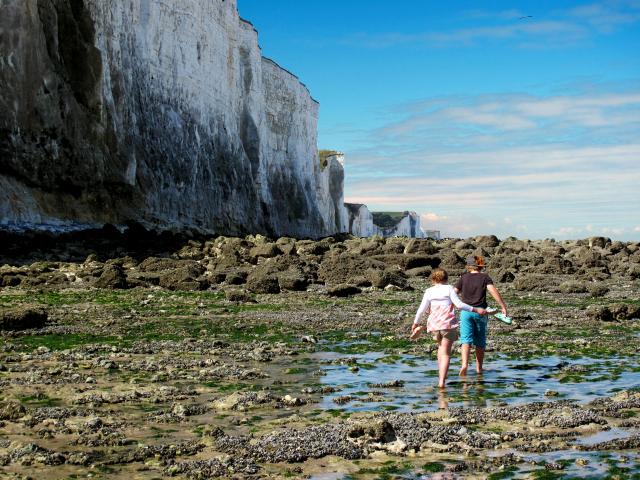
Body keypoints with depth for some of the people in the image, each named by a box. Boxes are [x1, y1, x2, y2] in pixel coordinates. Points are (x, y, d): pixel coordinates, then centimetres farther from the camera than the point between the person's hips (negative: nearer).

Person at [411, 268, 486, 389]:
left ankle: (441, 374, 20)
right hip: (448, 324, -3)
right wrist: (475, 310, -3)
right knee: (446, 353, -1)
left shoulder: (429, 291, 6)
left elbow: (421, 309, 5)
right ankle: (442, 381, -14)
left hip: (434, 324, 3)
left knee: (441, 346, 28)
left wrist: (416, 323, 17)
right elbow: (459, 304, -8)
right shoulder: (449, 289, 0)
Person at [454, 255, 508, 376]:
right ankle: (479, 368, 17)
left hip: (466, 311, 0)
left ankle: (464, 364, -26)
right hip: (480, 311, 0)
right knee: (480, 341, 12)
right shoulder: (485, 277, 3)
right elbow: (493, 291, -11)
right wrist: (503, 307, -13)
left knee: (466, 339, -5)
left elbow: (453, 293, 3)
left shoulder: (463, 278, 6)